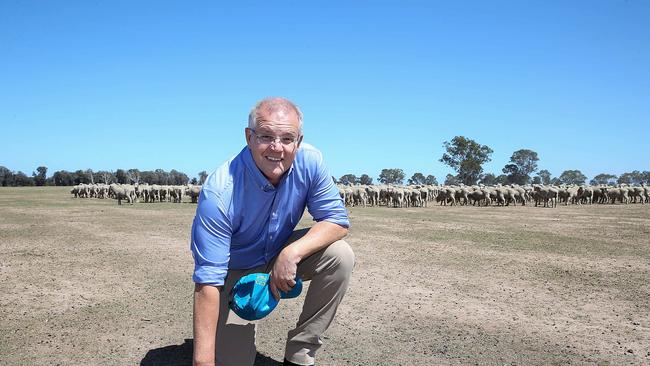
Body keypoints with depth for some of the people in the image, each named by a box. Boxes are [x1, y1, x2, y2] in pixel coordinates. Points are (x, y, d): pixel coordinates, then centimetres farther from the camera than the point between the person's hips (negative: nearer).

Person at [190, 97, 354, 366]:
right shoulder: (219, 193, -33)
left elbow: (337, 220, -16)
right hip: (236, 270, -3)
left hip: (283, 255, 3)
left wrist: (292, 253, -35)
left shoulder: (309, 161, -22)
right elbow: (207, 280, -33)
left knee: (340, 256, -23)